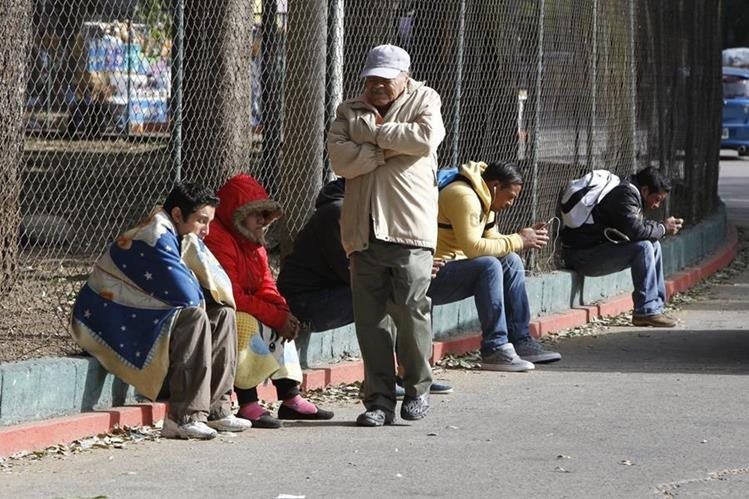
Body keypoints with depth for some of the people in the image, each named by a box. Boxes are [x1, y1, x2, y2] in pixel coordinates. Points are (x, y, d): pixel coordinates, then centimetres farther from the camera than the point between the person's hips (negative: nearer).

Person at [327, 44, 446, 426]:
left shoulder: (424, 100, 10)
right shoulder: (349, 112, 17)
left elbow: (426, 137, -11)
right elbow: (340, 158, 0)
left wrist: (377, 132, -2)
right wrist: (389, 150, -7)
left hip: (409, 227, -3)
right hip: (364, 231, 3)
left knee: (411, 309, -8)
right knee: (370, 320, 1)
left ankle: (418, 388, 10)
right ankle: (379, 401, 6)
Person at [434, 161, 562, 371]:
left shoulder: (485, 201, 14)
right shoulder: (464, 196, -19)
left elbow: (493, 242, 15)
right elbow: (473, 248, -27)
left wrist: (528, 237, 0)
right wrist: (518, 241, -20)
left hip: (453, 269, 10)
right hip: (433, 277, -10)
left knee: (511, 262, 3)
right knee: (489, 266, -29)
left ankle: (520, 341, 2)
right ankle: (495, 350, -26)